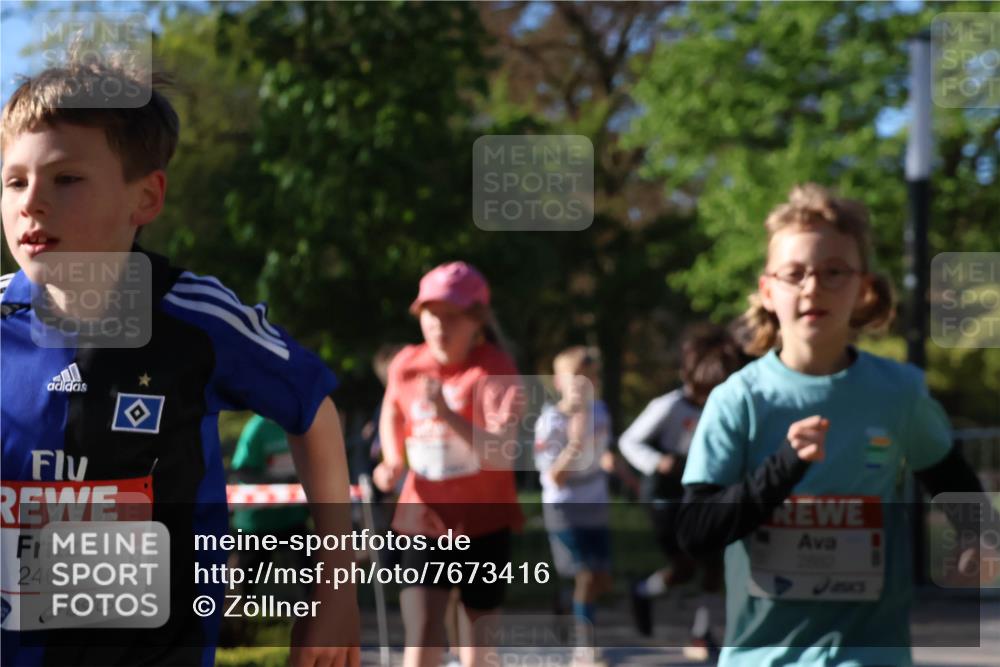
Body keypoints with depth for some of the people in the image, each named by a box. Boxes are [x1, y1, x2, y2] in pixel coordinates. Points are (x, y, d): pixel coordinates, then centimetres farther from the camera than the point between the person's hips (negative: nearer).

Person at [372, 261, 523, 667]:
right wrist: (393, 461, 4)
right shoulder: (406, 366, -2)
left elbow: (502, 452, -27)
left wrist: (447, 414, -40)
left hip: (483, 523, -2)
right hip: (423, 522, 2)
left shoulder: (495, 371, -14)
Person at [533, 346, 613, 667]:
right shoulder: (550, 422, -18)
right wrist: (573, 447, -36)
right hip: (564, 509, -6)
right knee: (586, 577, -9)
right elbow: (555, 479, -23)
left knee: (603, 580, 5)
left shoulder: (599, 411, -1)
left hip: (596, 506, 6)